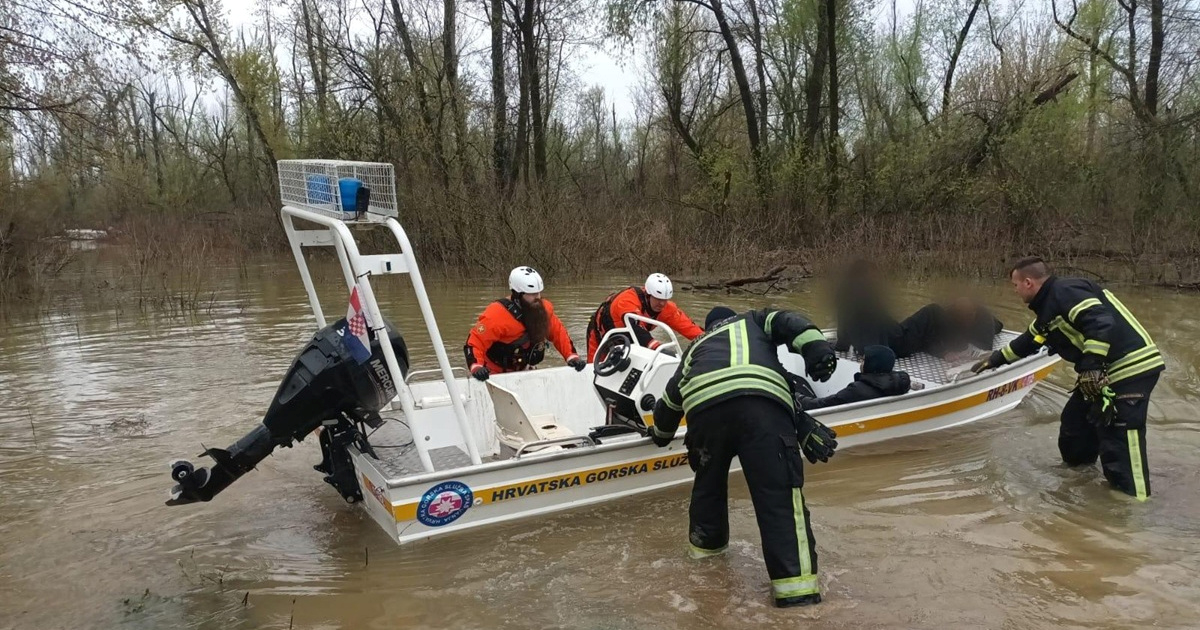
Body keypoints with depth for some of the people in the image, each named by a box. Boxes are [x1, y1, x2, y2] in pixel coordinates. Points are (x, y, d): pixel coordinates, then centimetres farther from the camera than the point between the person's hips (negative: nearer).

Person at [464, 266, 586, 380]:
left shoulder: (543, 308, -9)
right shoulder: (497, 315, -28)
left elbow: (558, 332, 4)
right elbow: (474, 342, -27)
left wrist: (572, 356, -7)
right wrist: (476, 367, -43)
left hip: (521, 372, 6)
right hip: (493, 374, -6)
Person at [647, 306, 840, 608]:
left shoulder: (696, 347, 42)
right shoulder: (754, 320, 37)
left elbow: (670, 399, 47)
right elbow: (788, 322, 14)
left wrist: (661, 434, 65)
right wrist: (816, 348, -3)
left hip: (704, 404, 3)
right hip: (763, 403, -3)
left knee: (709, 477, 28)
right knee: (779, 489, -3)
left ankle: (706, 540, 45)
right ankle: (795, 582, -8)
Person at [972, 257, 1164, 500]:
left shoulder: (1065, 292, -14)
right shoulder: (1049, 306, 17)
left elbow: (1102, 322, -27)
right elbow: (1028, 341, 31)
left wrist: (1091, 366, -30)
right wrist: (994, 360, 38)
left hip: (1132, 369, -11)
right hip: (1106, 371, 11)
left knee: (1119, 442, -12)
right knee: (1074, 424, 20)